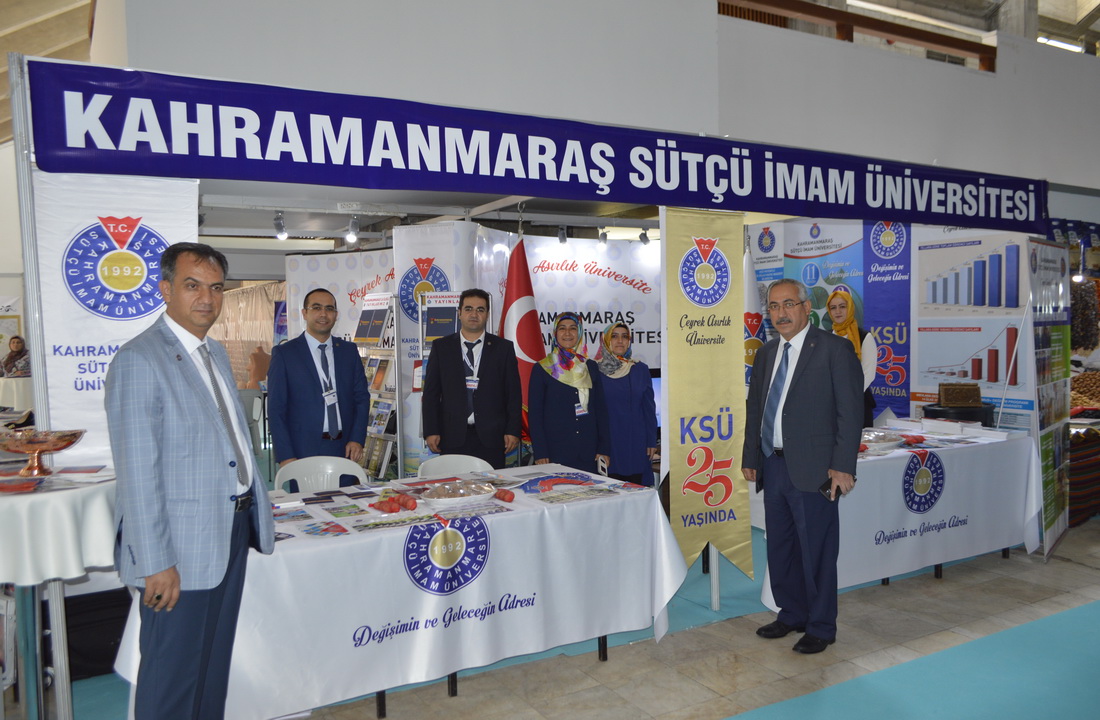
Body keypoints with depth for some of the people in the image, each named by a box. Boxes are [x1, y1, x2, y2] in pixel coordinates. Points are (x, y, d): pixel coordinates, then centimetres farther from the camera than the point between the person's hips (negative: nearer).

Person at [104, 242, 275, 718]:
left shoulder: (215, 354, 12)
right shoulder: (139, 360, -15)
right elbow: (137, 472, -19)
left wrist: (257, 508, 16)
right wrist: (156, 562, -20)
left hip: (233, 529, 8)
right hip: (181, 546, -8)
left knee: (215, 660, 20)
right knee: (174, 670, 5)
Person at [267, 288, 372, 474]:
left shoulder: (349, 351, 10)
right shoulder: (284, 353, 0)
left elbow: (362, 397, 10)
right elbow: (276, 409, -3)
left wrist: (357, 439, -2)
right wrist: (285, 457, -10)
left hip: (345, 451, 3)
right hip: (303, 453, -3)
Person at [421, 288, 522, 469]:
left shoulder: (503, 347, 7)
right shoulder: (441, 347, 8)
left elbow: (514, 393, 6)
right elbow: (431, 393, 6)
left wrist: (513, 431, -2)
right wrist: (430, 431, -1)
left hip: (490, 437, 0)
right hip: (452, 436, 0)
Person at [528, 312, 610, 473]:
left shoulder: (591, 368, 11)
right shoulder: (542, 369, 1)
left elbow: (601, 410, 11)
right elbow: (534, 413, -1)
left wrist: (604, 449, 3)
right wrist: (540, 454, -8)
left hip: (589, 452, 3)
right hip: (556, 452, -3)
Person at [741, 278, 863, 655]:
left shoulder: (834, 349, -7)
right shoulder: (766, 353, 14)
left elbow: (850, 410, -11)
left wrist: (843, 465, -16)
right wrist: (750, 459, 13)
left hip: (812, 469, -6)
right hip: (773, 466, 7)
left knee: (817, 551, 3)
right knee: (780, 549, 16)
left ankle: (821, 627, 19)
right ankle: (791, 614, 34)